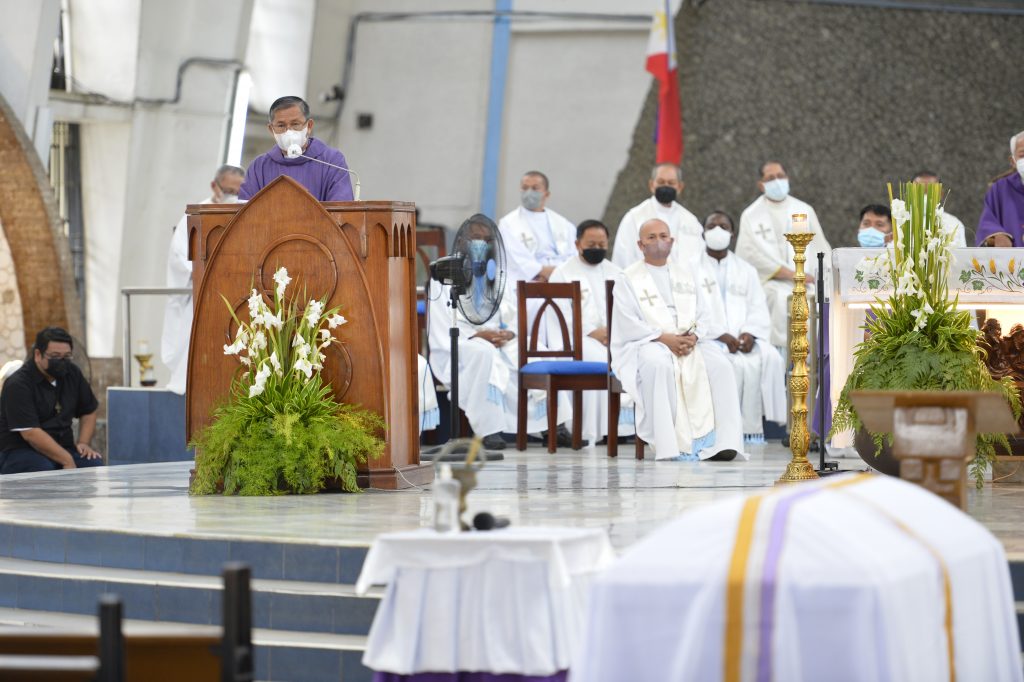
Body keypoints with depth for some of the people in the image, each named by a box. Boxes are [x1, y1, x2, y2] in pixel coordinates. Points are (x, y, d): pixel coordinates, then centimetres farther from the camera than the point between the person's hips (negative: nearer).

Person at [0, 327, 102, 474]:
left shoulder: (71, 373, 10)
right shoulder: (17, 384, -12)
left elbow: (88, 411, 22)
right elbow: (30, 433, -20)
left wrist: (83, 443, 2)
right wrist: (67, 461, -23)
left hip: (61, 448, 6)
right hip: (21, 450, -6)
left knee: (95, 465, -24)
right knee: (44, 471, -38)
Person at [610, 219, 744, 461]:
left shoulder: (687, 273, 19)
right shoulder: (627, 278, 6)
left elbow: (704, 315, 12)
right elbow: (627, 323, -6)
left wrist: (693, 337, -10)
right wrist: (664, 338, -18)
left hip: (689, 346, 4)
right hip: (645, 346, -4)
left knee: (719, 364, -24)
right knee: (659, 365, -38)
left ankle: (720, 441, -29)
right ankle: (668, 445, -38)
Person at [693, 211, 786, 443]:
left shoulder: (746, 270, 21)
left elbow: (758, 310, 11)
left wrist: (749, 333, -11)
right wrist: (720, 335, -17)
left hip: (744, 337, 4)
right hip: (708, 337, -4)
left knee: (771, 358, -27)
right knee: (737, 363, -34)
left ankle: (753, 427, -24)